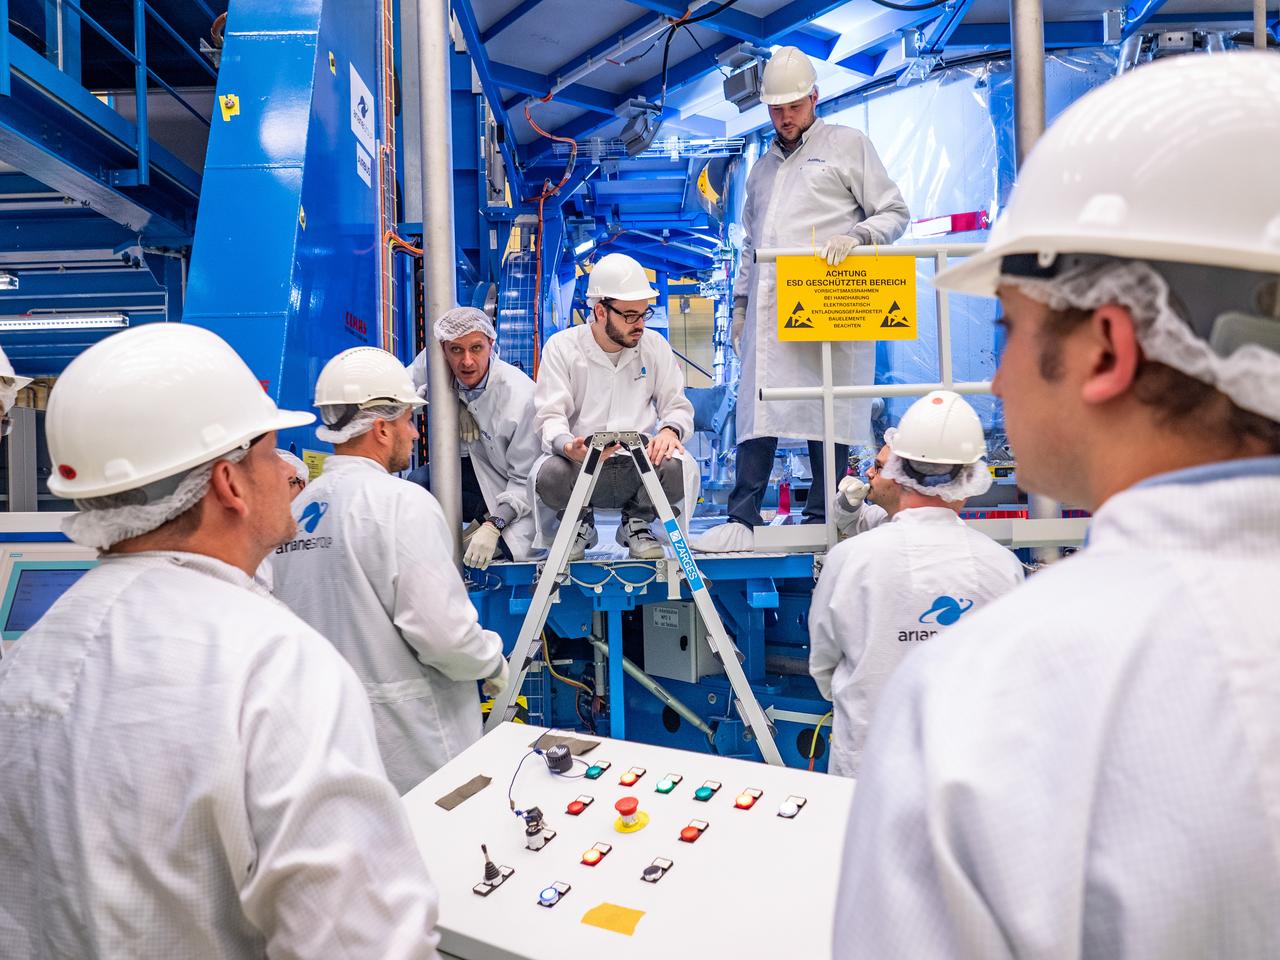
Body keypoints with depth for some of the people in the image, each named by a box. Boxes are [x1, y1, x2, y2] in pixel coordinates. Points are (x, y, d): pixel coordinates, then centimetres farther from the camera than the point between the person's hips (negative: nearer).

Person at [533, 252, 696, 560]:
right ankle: (580, 524, 5)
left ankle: (637, 523, 5)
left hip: (639, 467, 1)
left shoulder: (655, 346, 7)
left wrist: (670, 430, -17)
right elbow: (549, 417, -7)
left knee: (680, 468, -31)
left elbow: (678, 406, 9)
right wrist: (568, 447, -31)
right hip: (580, 467, -1)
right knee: (549, 474, -35)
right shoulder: (561, 347, 0)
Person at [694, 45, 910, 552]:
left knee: (827, 412, -4)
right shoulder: (761, 168, 27)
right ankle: (743, 519, -4)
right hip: (767, 310, 5)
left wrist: (856, 236, -14)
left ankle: (820, 522, 3)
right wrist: (740, 303, 19)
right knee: (755, 409, -4)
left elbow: (894, 213, 5)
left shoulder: (847, 144, 11)